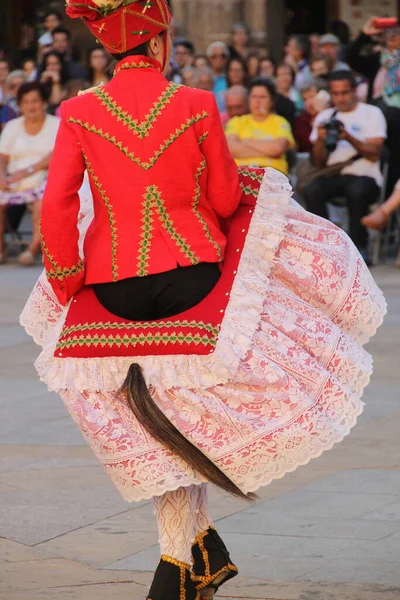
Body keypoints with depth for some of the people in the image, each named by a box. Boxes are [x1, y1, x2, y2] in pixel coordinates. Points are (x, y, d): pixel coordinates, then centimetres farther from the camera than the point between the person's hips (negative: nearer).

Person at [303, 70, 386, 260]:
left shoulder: (372, 113, 6)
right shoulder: (325, 116, 16)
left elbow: (374, 154, -5)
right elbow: (319, 162, 11)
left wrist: (349, 138, -19)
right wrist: (320, 139, -9)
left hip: (365, 176, -3)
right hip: (334, 176, 3)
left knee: (357, 189, -38)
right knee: (311, 190, -30)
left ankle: (359, 245, -21)